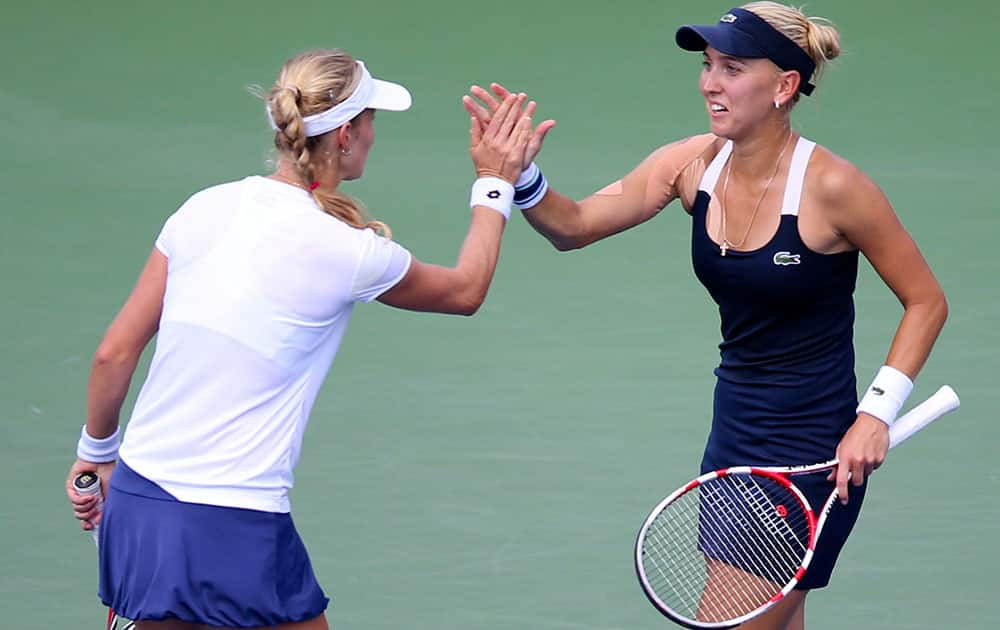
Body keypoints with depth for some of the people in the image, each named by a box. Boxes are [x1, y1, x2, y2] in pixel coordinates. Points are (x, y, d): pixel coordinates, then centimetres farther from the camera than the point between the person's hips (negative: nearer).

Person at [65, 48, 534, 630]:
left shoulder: (204, 209, 3)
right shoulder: (346, 252, -9)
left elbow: (115, 353, 7)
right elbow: (466, 290, 12)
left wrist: (96, 452, 22)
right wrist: (496, 183, 24)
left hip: (135, 503, 5)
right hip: (232, 534, -5)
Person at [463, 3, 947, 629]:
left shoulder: (832, 186, -17)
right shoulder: (695, 164, -1)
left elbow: (926, 301, -7)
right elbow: (574, 225, -2)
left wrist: (878, 411, -17)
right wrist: (521, 175, -22)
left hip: (812, 454, -7)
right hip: (733, 434, 7)